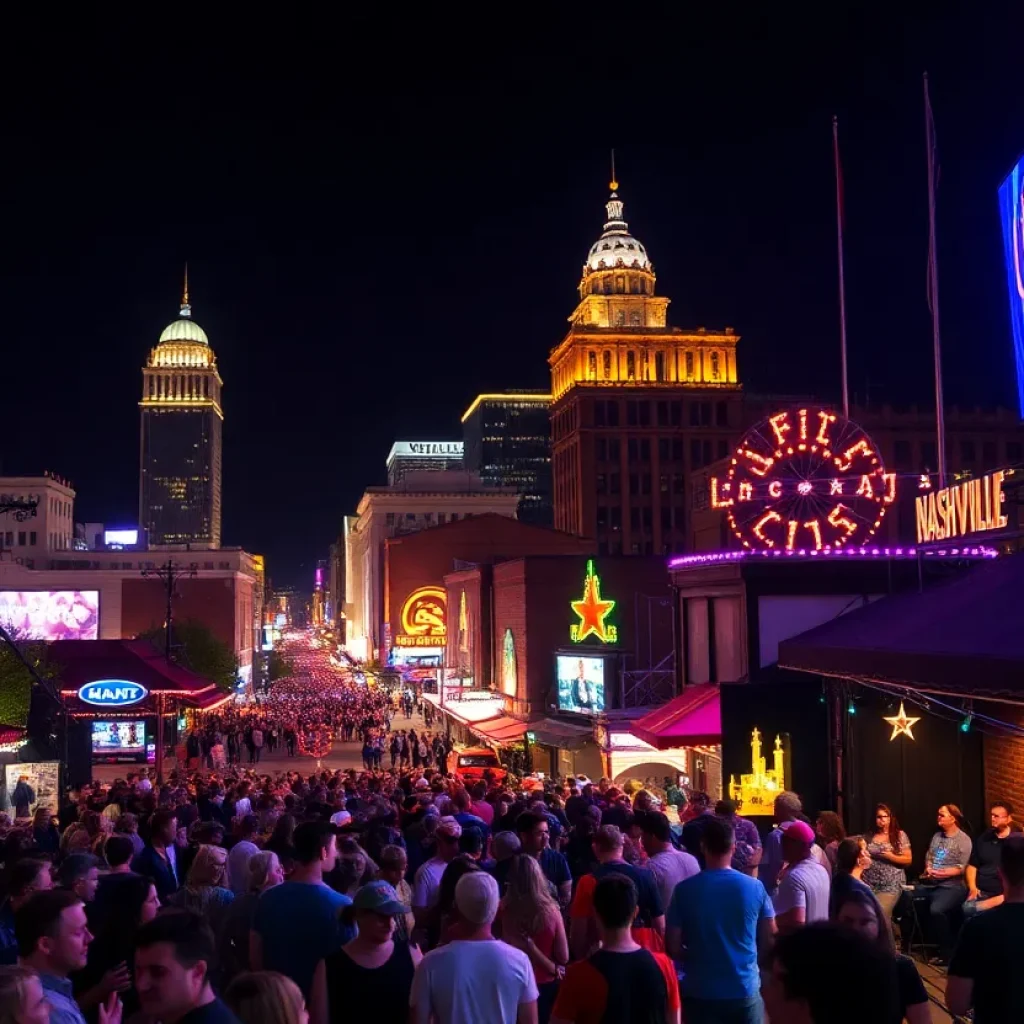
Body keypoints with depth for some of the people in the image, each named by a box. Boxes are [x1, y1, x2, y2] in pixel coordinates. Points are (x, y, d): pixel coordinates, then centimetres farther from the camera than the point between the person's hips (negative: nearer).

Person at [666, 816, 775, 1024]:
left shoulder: (685, 889, -11)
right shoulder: (755, 887, -8)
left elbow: (673, 947, -7)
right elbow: (768, 940, 1)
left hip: (700, 991, -1)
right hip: (744, 989, 1)